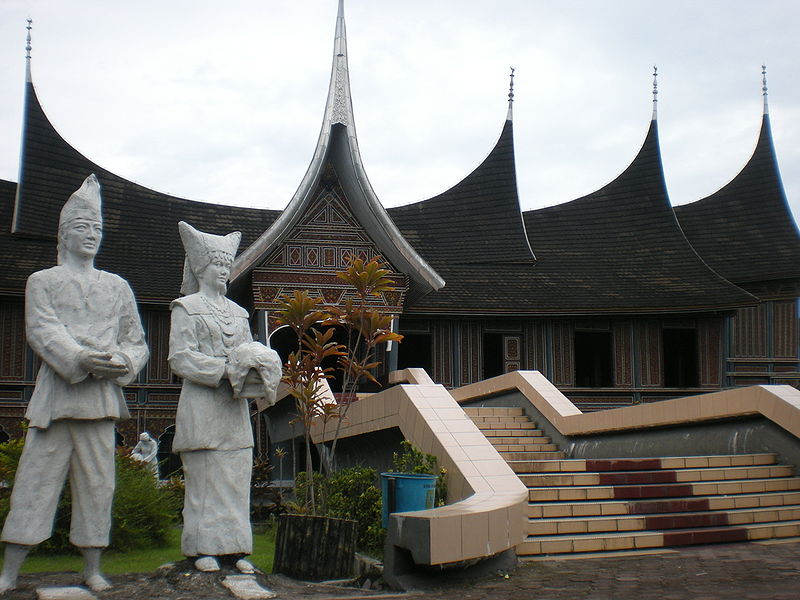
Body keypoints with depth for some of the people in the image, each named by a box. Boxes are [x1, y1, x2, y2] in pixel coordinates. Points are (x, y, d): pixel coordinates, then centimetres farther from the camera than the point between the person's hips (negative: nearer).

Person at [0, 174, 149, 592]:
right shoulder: (42, 281, 11)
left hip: (101, 396, 2)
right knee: (36, 478, -4)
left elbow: (136, 340, 13)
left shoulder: (117, 286, 17)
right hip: (55, 393, -2)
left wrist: (122, 362, -10)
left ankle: (92, 570, 10)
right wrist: (78, 359, -22)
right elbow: (42, 330, -5)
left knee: (97, 482, 2)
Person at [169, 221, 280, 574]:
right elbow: (181, 357, -8)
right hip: (202, 404, -5)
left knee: (236, 477, 4)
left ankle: (234, 548, 8)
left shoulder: (237, 312, 19)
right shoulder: (186, 308, 2)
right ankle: (202, 549, 3)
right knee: (203, 477, -4)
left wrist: (257, 365, -5)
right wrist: (224, 370, -17)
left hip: (235, 408, 6)